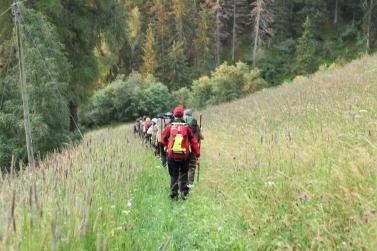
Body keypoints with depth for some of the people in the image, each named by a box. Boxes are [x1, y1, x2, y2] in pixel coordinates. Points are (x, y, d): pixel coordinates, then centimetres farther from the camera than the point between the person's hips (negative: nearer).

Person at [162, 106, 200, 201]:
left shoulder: (169, 127, 0)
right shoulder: (187, 127, -2)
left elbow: (164, 140, 12)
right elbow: (194, 141, 0)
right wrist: (197, 153, 9)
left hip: (172, 155, 0)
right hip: (184, 155, 0)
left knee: (173, 175, 11)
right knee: (183, 174, 16)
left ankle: (174, 195, 11)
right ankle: (184, 192, 7)